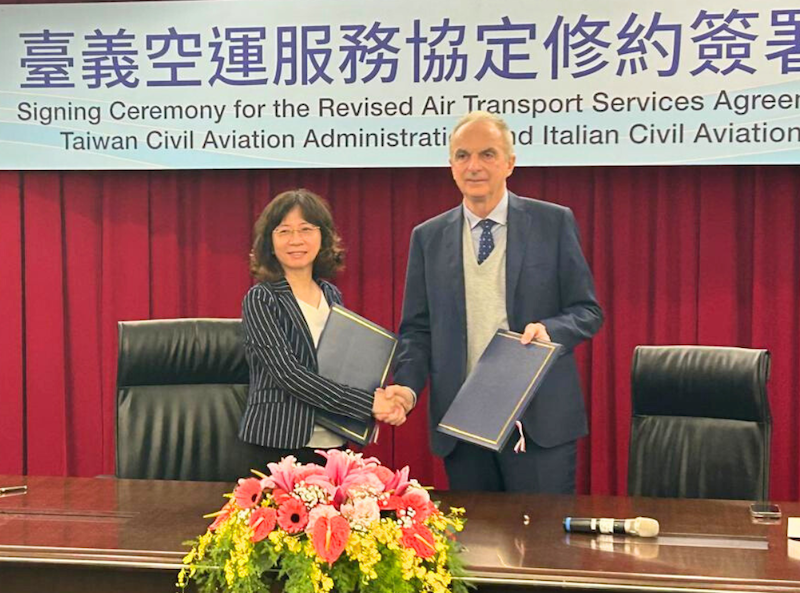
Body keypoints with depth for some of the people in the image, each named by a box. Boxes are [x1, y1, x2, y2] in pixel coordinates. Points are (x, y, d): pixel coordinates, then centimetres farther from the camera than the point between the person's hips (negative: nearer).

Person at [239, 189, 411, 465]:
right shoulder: (260, 300, -6)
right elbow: (287, 373, -16)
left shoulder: (332, 296, 11)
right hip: (277, 445, -5)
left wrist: (387, 402, -4)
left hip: (334, 442, 5)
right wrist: (367, 403, -18)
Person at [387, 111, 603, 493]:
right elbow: (417, 329, 9)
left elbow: (588, 311, 3)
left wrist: (550, 329, -17)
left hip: (540, 419, -2)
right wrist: (407, 384, -8)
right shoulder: (428, 237, 9)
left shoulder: (554, 223, 2)